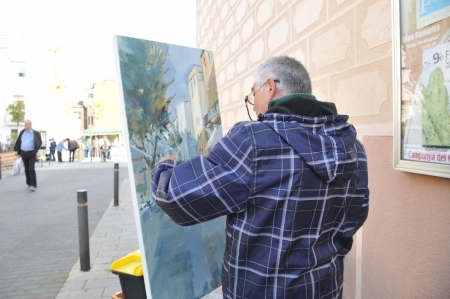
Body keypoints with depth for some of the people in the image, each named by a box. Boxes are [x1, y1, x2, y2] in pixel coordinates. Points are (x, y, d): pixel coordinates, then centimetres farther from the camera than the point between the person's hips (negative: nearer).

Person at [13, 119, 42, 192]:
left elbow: (40, 143, 3)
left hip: (31, 154, -4)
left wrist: (36, 151, -5)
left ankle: (33, 185, -10)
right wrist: (18, 151, 10)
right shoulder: (22, 132, 7)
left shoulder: (35, 133, -4)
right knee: (27, 170, 10)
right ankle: (29, 183, 22)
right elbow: (18, 142, 14)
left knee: (31, 169, -12)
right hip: (23, 153, 4)